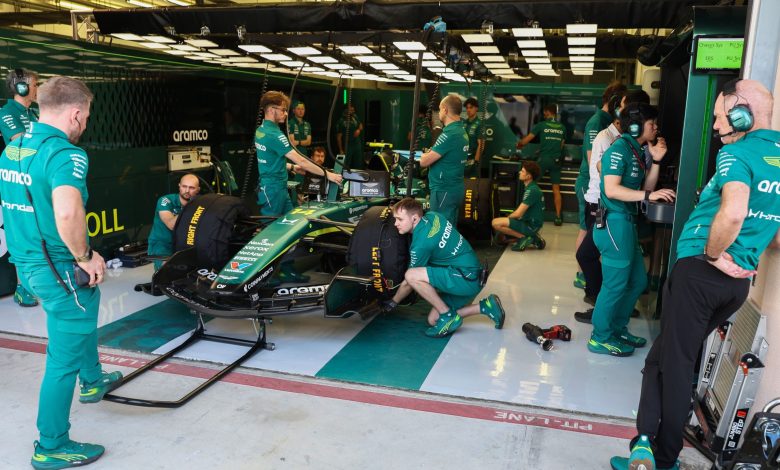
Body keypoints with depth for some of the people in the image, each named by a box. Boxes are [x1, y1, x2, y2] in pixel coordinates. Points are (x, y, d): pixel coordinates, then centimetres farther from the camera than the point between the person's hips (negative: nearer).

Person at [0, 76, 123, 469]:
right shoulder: (65, 153, -22)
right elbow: (67, 213, -40)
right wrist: (85, 256, -24)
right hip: (59, 269, -9)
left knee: (86, 311, 32)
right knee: (65, 356, 5)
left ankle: (92, 382, 52)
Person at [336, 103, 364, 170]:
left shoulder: (355, 117, 4)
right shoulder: (341, 121, -12)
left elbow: (360, 125, 21)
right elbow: (339, 137, -10)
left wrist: (359, 130, -4)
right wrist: (341, 150, -12)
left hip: (357, 145, 6)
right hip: (347, 147, -6)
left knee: (358, 166, 12)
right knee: (346, 167, -4)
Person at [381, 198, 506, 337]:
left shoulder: (421, 243, -20)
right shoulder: (431, 215, 2)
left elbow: (409, 282, -8)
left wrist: (392, 303, 7)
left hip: (466, 279, -10)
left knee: (412, 275, -23)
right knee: (433, 320, 13)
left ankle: (448, 316, -11)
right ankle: (485, 306, 11)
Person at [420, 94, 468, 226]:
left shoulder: (449, 134, -20)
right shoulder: (462, 132, 10)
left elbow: (424, 162, -19)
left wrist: (425, 154, 2)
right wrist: (432, 153, 6)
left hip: (444, 190, -9)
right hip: (456, 189, 9)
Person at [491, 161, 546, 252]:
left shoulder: (532, 190, -19)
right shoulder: (531, 188, 13)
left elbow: (518, 214, -19)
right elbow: (521, 210, 19)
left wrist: (507, 217, 0)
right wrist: (507, 218, 8)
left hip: (531, 225, -10)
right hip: (530, 222, 10)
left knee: (496, 223, -21)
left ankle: (523, 237, -12)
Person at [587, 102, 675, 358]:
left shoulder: (639, 151, 15)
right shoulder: (619, 149, -13)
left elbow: (646, 188, 12)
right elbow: (612, 190, -23)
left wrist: (655, 161, 4)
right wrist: (649, 195, -24)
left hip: (627, 221, 10)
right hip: (614, 222, -10)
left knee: (638, 281, 17)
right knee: (616, 284, -3)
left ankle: (618, 329, 30)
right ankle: (600, 339, 9)